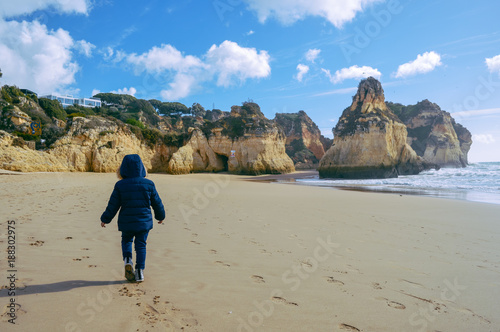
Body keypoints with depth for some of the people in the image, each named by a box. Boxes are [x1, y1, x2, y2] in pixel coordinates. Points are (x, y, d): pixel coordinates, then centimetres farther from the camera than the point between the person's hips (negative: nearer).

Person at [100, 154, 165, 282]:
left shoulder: (120, 185, -7)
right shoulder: (149, 184, -5)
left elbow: (113, 205, -2)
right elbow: (157, 203, 4)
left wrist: (105, 219, 13)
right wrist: (160, 216, 20)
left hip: (126, 222, 0)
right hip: (144, 221, 0)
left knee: (126, 240, 23)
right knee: (141, 245, 10)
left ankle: (127, 259, -2)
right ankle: (140, 272, 7)